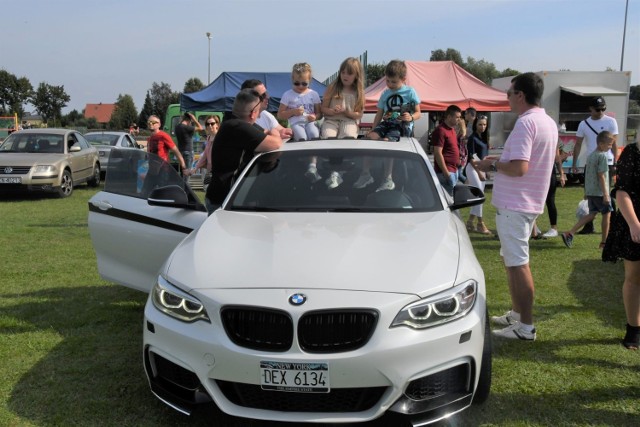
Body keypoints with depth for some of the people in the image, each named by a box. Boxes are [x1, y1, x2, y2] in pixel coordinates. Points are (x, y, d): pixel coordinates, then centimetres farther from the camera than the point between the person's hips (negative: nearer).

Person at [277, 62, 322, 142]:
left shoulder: (313, 94, 14)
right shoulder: (287, 95, 9)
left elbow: (319, 113, 16)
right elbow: (280, 115, 9)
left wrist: (315, 117, -8)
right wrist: (293, 112, -6)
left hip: (310, 122, 2)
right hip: (295, 123, -2)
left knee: (315, 137, -32)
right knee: (302, 138, -33)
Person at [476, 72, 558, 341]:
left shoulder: (525, 122, -19)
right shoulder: (549, 122, 13)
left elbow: (519, 168, -27)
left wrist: (492, 166, -11)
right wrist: (502, 159, 16)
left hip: (514, 203, -10)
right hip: (530, 201, 10)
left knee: (517, 263, -4)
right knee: (512, 258, 20)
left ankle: (526, 327, 3)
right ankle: (516, 314, 30)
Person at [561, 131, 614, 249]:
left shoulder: (590, 155, 12)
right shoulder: (602, 156, -14)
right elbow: (601, 176, -18)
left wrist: (586, 192, 23)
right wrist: (606, 194, -16)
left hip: (590, 191, 8)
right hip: (600, 192, -8)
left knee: (591, 214, 12)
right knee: (606, 214, 6)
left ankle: (569, 233, 0)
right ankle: (604, 242, 14)